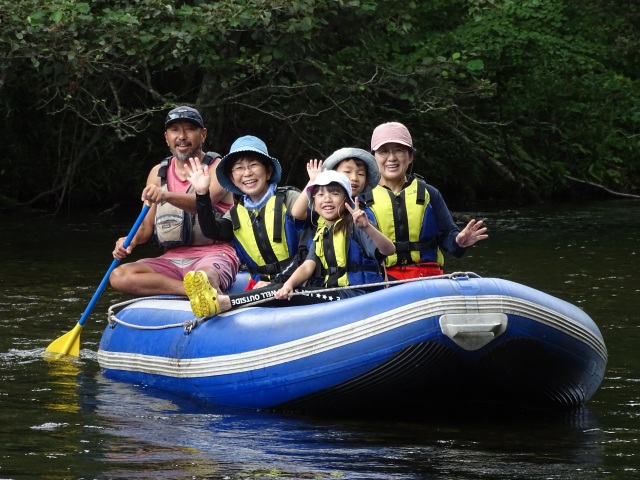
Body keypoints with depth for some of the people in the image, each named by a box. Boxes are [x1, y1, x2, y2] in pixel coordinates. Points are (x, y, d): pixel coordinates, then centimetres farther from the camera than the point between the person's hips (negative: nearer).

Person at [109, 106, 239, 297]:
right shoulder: (159, 173, 16)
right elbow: (147, 226, 15)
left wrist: (167, 196, -42)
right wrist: (131, 242, -10)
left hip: (214, 255, -7)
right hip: (172, 259, 7)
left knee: (204, 277, -45)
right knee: (119, 276, -24)